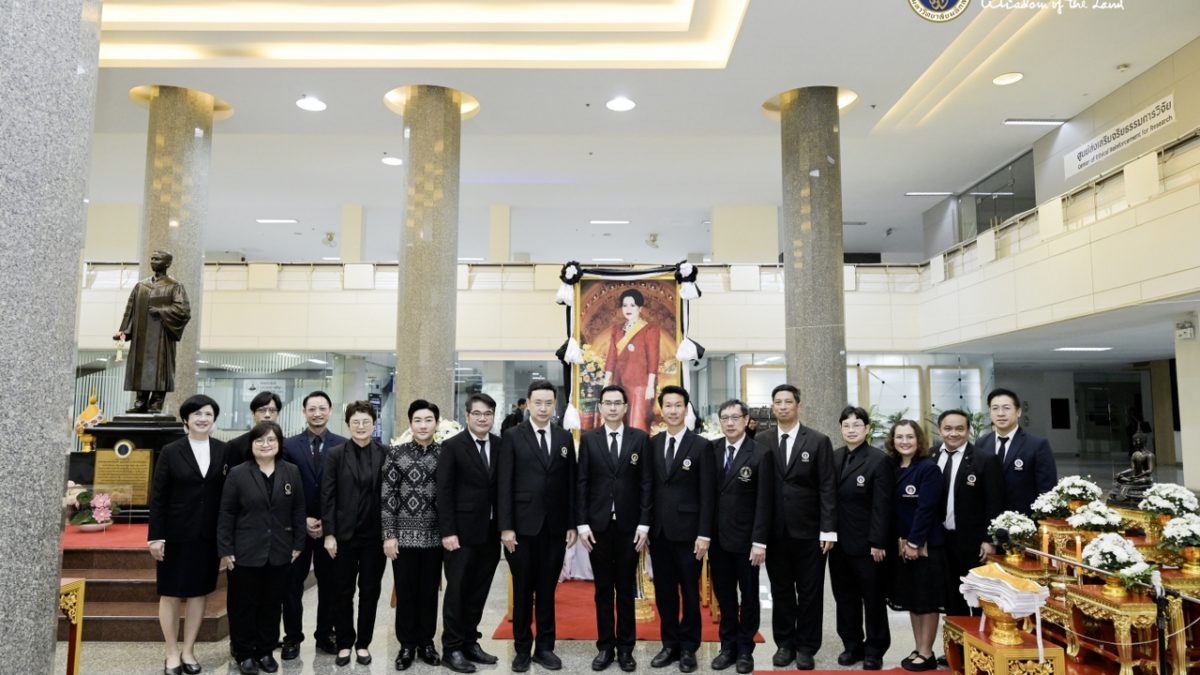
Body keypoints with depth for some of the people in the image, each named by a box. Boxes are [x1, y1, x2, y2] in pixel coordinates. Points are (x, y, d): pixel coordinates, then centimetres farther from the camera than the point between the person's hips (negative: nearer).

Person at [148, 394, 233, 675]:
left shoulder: (224, 452, 1)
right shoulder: (170, 451, -3)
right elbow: (157, 497, -4)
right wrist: (156, 536, -9)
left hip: (209, 535, 2)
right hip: (176, 534, -1)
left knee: (198, 592, 10)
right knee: (170, 593, 7)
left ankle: (188, 650, 23)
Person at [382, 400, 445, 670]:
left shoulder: (445, 453, 1)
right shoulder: (396, 453, -1)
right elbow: (388, 496, -2)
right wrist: (389, 535, -6)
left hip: (434, 535, 1)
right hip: (404, 534, -1)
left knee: (429, 592, 10)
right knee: (405, 592, 7)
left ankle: (426, 643, 24)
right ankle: (407, 645, 21)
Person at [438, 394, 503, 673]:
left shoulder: (501, 445, 6)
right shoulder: (452, 446, -6)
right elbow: (444, 492, -9)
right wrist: (447, 532, -14)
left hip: (491, 532, 4)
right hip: (462, 532, -4)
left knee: (479, 592, 11)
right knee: (457, 590, 3)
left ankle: (470, 642, 24)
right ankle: (451, 649, 14)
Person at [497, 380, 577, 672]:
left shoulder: (565, 437, 7)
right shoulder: (512, 436, -2)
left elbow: (570, 484, 7)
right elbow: (504, 484, -5)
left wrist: (572, 524, 3)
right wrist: (505, 527, -10)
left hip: (555, 527, 2)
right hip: (522, 526, -2)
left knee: (547, 590, 9)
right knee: (523, 591, 8)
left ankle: (545, 647, 21)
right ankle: (522, 649, 20)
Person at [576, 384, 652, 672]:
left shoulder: (640, 438, 1)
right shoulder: (588, 438, 2)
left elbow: (646, 483, 0)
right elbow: (581, 483, 1)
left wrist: (644, 524, -5)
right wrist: (582, 524, -5)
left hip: (629, 525, 0)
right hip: (598, 524, 0)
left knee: (626, 589, 8)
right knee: (603, 589, 9)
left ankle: (625, 647, 19)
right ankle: (605, 646, 19)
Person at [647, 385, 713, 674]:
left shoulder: (701, 446, -5)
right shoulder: (652, 444, 6)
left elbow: (706, 494, -6)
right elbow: (648, 487, 8)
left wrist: (704, 534, -11)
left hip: (687, 531, -3)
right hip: (658, 531, 3)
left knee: (690, 592, 7)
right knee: (664, 592, 11)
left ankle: (688, 647, 20)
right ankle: (670, 644, 24)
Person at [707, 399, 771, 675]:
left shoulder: (759, 455, -10)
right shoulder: (711, 449, 1)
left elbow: (763, 502, -11)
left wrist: (759, 542, -13)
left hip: (745, 538, -3)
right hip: (717, 537, 3)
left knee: (749, 595, 12)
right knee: (724, 595, 12)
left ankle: (745, 649, 25)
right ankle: (728, 646, 26)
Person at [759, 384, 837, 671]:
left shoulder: (819, 441, -1)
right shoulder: (762, 443, 4)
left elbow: (827, 488, -4)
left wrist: (828, 529, -9)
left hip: (808, 531, -1)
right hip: (775, 531, 2)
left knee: (810, 592, 7)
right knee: (780, 591, 10)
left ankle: (806, 647, 20)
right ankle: (785, 644, 23)